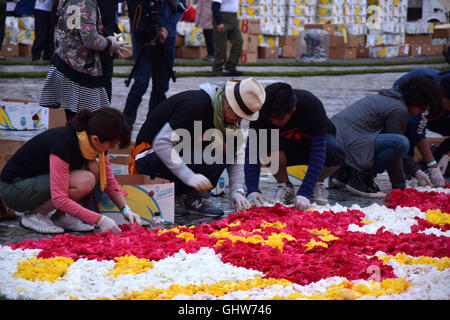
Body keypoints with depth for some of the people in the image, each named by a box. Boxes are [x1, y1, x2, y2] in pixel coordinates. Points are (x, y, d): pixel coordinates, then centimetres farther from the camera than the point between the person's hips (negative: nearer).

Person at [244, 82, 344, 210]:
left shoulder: (313, 106, -35)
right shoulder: (262, 112, -29)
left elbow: (318, 153, -39)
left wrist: (304, 193, -48)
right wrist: (252, 189, -45)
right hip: (285, 145, 1)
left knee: (334, 155, -36)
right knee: (270, 148, -36)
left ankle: (318, 183, -3)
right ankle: (284, 185, -8)